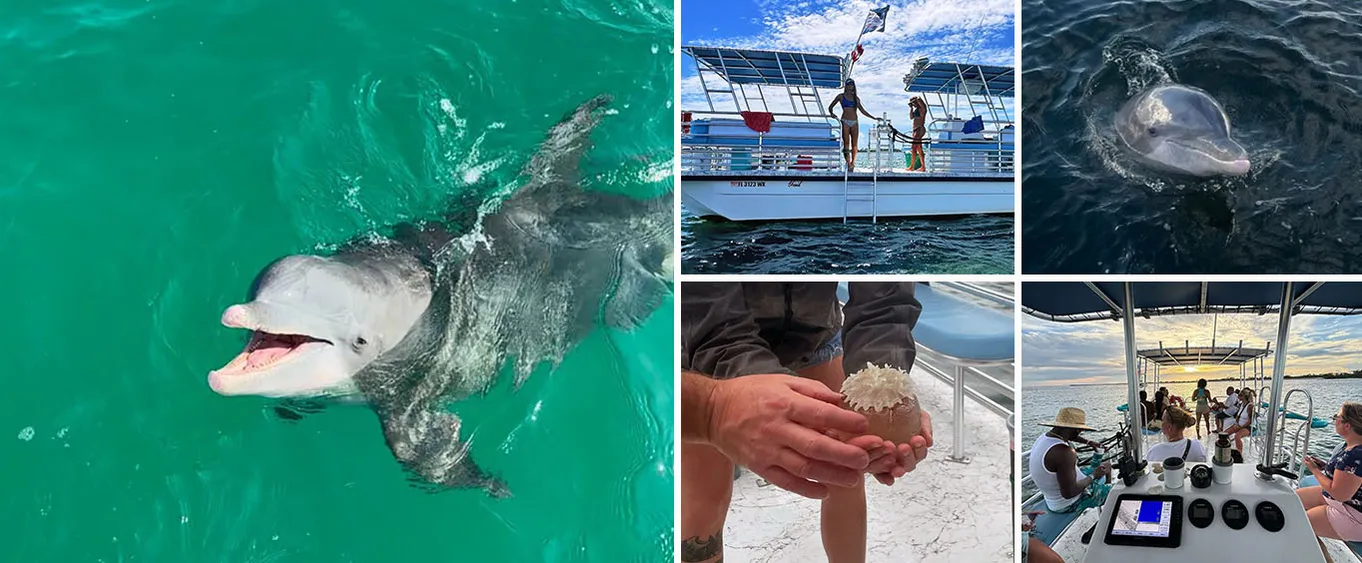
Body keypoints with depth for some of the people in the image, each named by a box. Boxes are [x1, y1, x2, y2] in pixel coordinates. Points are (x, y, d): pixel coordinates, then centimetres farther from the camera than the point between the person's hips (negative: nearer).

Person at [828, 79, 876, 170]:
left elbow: (863, 111, 18)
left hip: (855, 122, 3)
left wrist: (874, 118, 15)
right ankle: (848, 163, -17)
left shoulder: (856, 98, 15)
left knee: (854, 144, -2)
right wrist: (832, 113, -10)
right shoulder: (841, 96, 8)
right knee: (846, 143, -12)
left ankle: (853, 163, 2)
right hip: (845, 121, -3)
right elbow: (830, 107, 11)